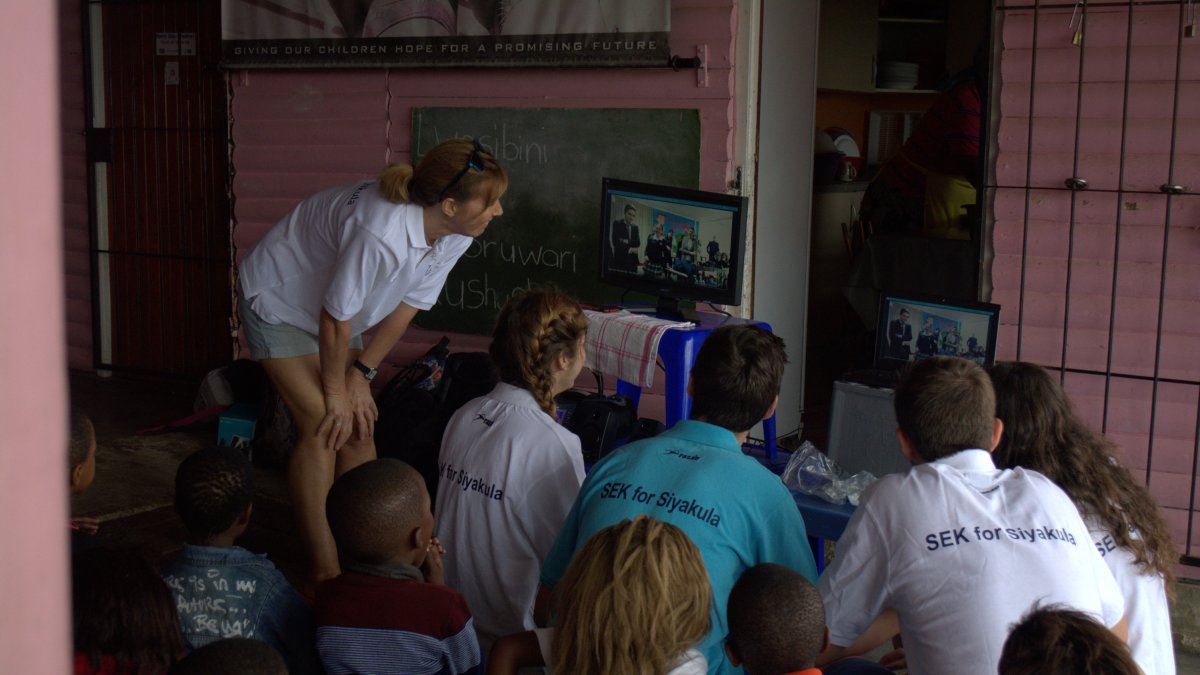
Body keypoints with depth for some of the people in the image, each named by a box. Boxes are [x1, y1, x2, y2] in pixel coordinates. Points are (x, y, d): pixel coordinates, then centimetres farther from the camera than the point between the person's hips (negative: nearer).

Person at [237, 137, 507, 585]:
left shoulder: (453, 236, -17)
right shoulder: (379, 233, -41)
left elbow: (408, 304, -5)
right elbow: (335, 318, -29)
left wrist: (362, 373, -3)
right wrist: (336, 393, -16)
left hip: (334, 312, 7)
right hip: (278, 300, -7)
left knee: (358, 426, 3)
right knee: (322, 426, -12)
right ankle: (326, 573, -6)